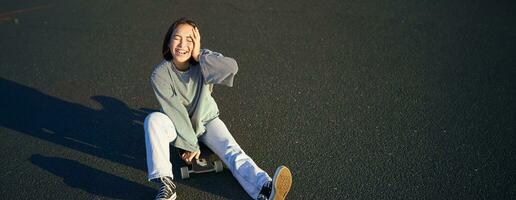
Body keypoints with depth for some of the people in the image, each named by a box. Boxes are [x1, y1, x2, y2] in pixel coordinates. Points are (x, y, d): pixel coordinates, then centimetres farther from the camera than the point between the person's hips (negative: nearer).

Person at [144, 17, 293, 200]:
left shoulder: (204, 60, -17)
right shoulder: (160, 74, -20)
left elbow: (232, 67, -37)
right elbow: (175, 111, -21)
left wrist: (199, 56, -34)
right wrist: (190, 145, -20)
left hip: (207, 120, 0)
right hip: (179, 124, 0)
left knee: (233, 152, -23)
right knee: (153, 119, -30)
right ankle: (166, 184, -31)